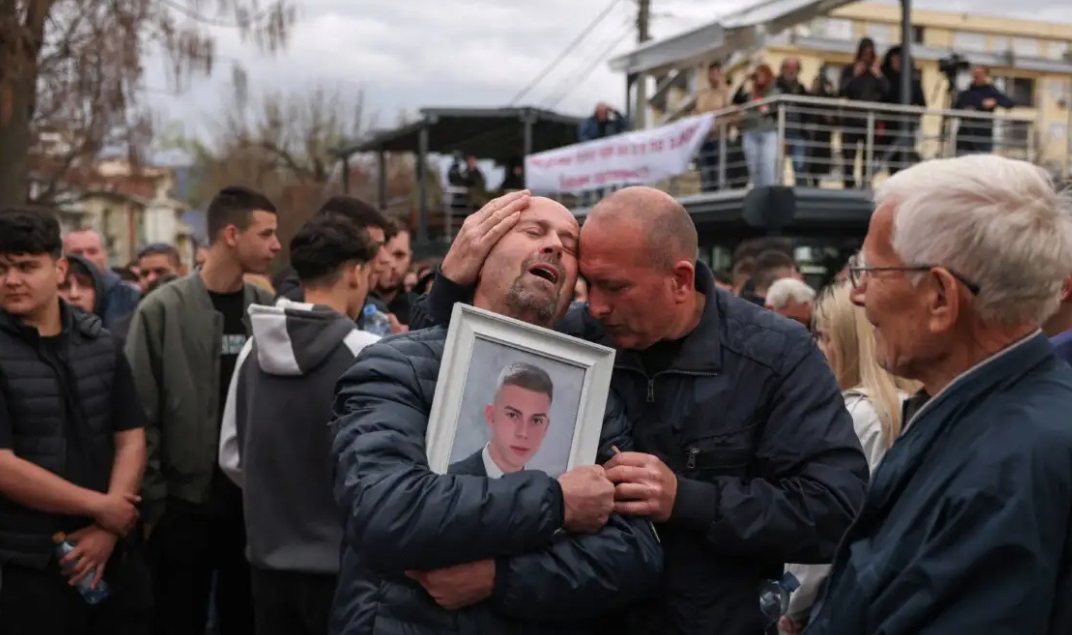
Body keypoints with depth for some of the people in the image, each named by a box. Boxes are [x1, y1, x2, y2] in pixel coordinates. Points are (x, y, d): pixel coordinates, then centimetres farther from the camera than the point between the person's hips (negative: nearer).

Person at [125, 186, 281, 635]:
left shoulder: (269, 310, 3)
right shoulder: (163, 310, -7)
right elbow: (140, 415, -8)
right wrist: (151, 500, -10)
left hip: (254, 500, 3)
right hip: (184, 501, -3)